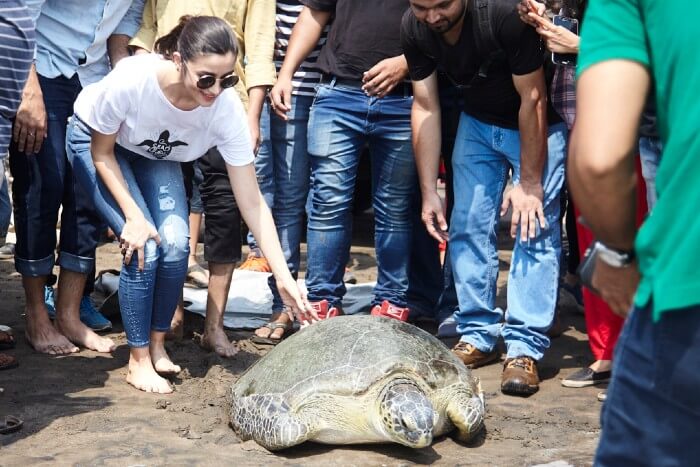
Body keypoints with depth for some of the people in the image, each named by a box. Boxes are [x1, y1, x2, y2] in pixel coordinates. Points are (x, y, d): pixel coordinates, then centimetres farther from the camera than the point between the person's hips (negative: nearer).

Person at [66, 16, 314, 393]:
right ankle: (139, 360, -1)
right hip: (97, 141, -3)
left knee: (175, 242, -17)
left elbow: (252, 203, -26)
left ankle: (157, 345, 7)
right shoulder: (131, 80, -39)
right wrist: (132, 215, -28)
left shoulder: (227, 108, -31)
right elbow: (102, 153, -19)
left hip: (156, 155, 3)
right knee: (143, 247, -19)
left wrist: (283, 277, -30)